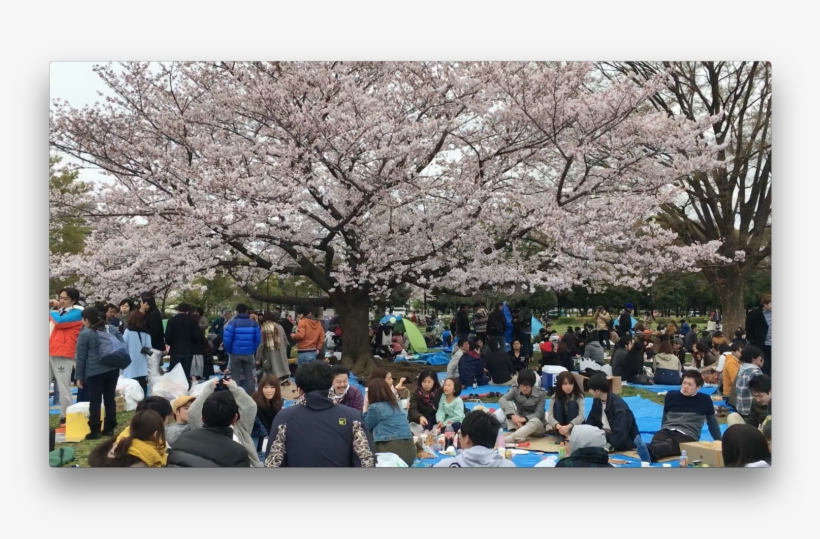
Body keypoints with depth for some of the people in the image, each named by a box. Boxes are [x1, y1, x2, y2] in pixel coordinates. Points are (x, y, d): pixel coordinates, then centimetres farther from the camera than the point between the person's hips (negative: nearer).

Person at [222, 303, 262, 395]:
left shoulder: (232, 323, -8)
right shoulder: (254, 324, 3)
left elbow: (226, 339, -12)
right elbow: (258, 339, 1)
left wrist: (229, 351, 4)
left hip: (236, 353, -3)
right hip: (249, 353, 3)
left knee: (235, 377, 7)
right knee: (249, 376, 12)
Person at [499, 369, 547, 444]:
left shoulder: (541, 393, -12)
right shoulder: (515, 389, -10)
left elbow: (539, 413, -18)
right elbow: (502, 400, -26)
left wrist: (525, 418, -36)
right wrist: (512, 415, -42)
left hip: (536, 425, -2)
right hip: (519, 422, 2)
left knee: (536, 421, -38)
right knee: (508, 403, -19)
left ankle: (503, 440, -50)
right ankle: (520, 436, -36)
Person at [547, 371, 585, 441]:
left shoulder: (578, 395, -14)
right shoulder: (555, 397, -11)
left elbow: (581, 415, -26)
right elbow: (550, 416, -21)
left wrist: (568, 426, -43)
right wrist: (558, 426, -42)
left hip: (574, 426, -1)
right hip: (559, 427, 1)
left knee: (572, 404, -25)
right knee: (557, 404, -24)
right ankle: (560, 436, -24)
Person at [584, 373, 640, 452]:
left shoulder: (618, 406, -27)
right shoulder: (597, 400, -3)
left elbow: (619, 433, -34)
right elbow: (591, 421, 3)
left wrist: (606, 447, -44)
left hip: (625, 440, -8)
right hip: (606, 434, 8)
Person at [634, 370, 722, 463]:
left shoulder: (704, 400, 8)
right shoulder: (671, 395, 12)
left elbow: (712, 421, 23)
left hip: (688, 435, -3)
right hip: (667, 430, 3)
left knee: (670, 444, -40)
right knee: (657, 441, -36)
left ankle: (648, 450, -72)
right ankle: (648, 453, -72)